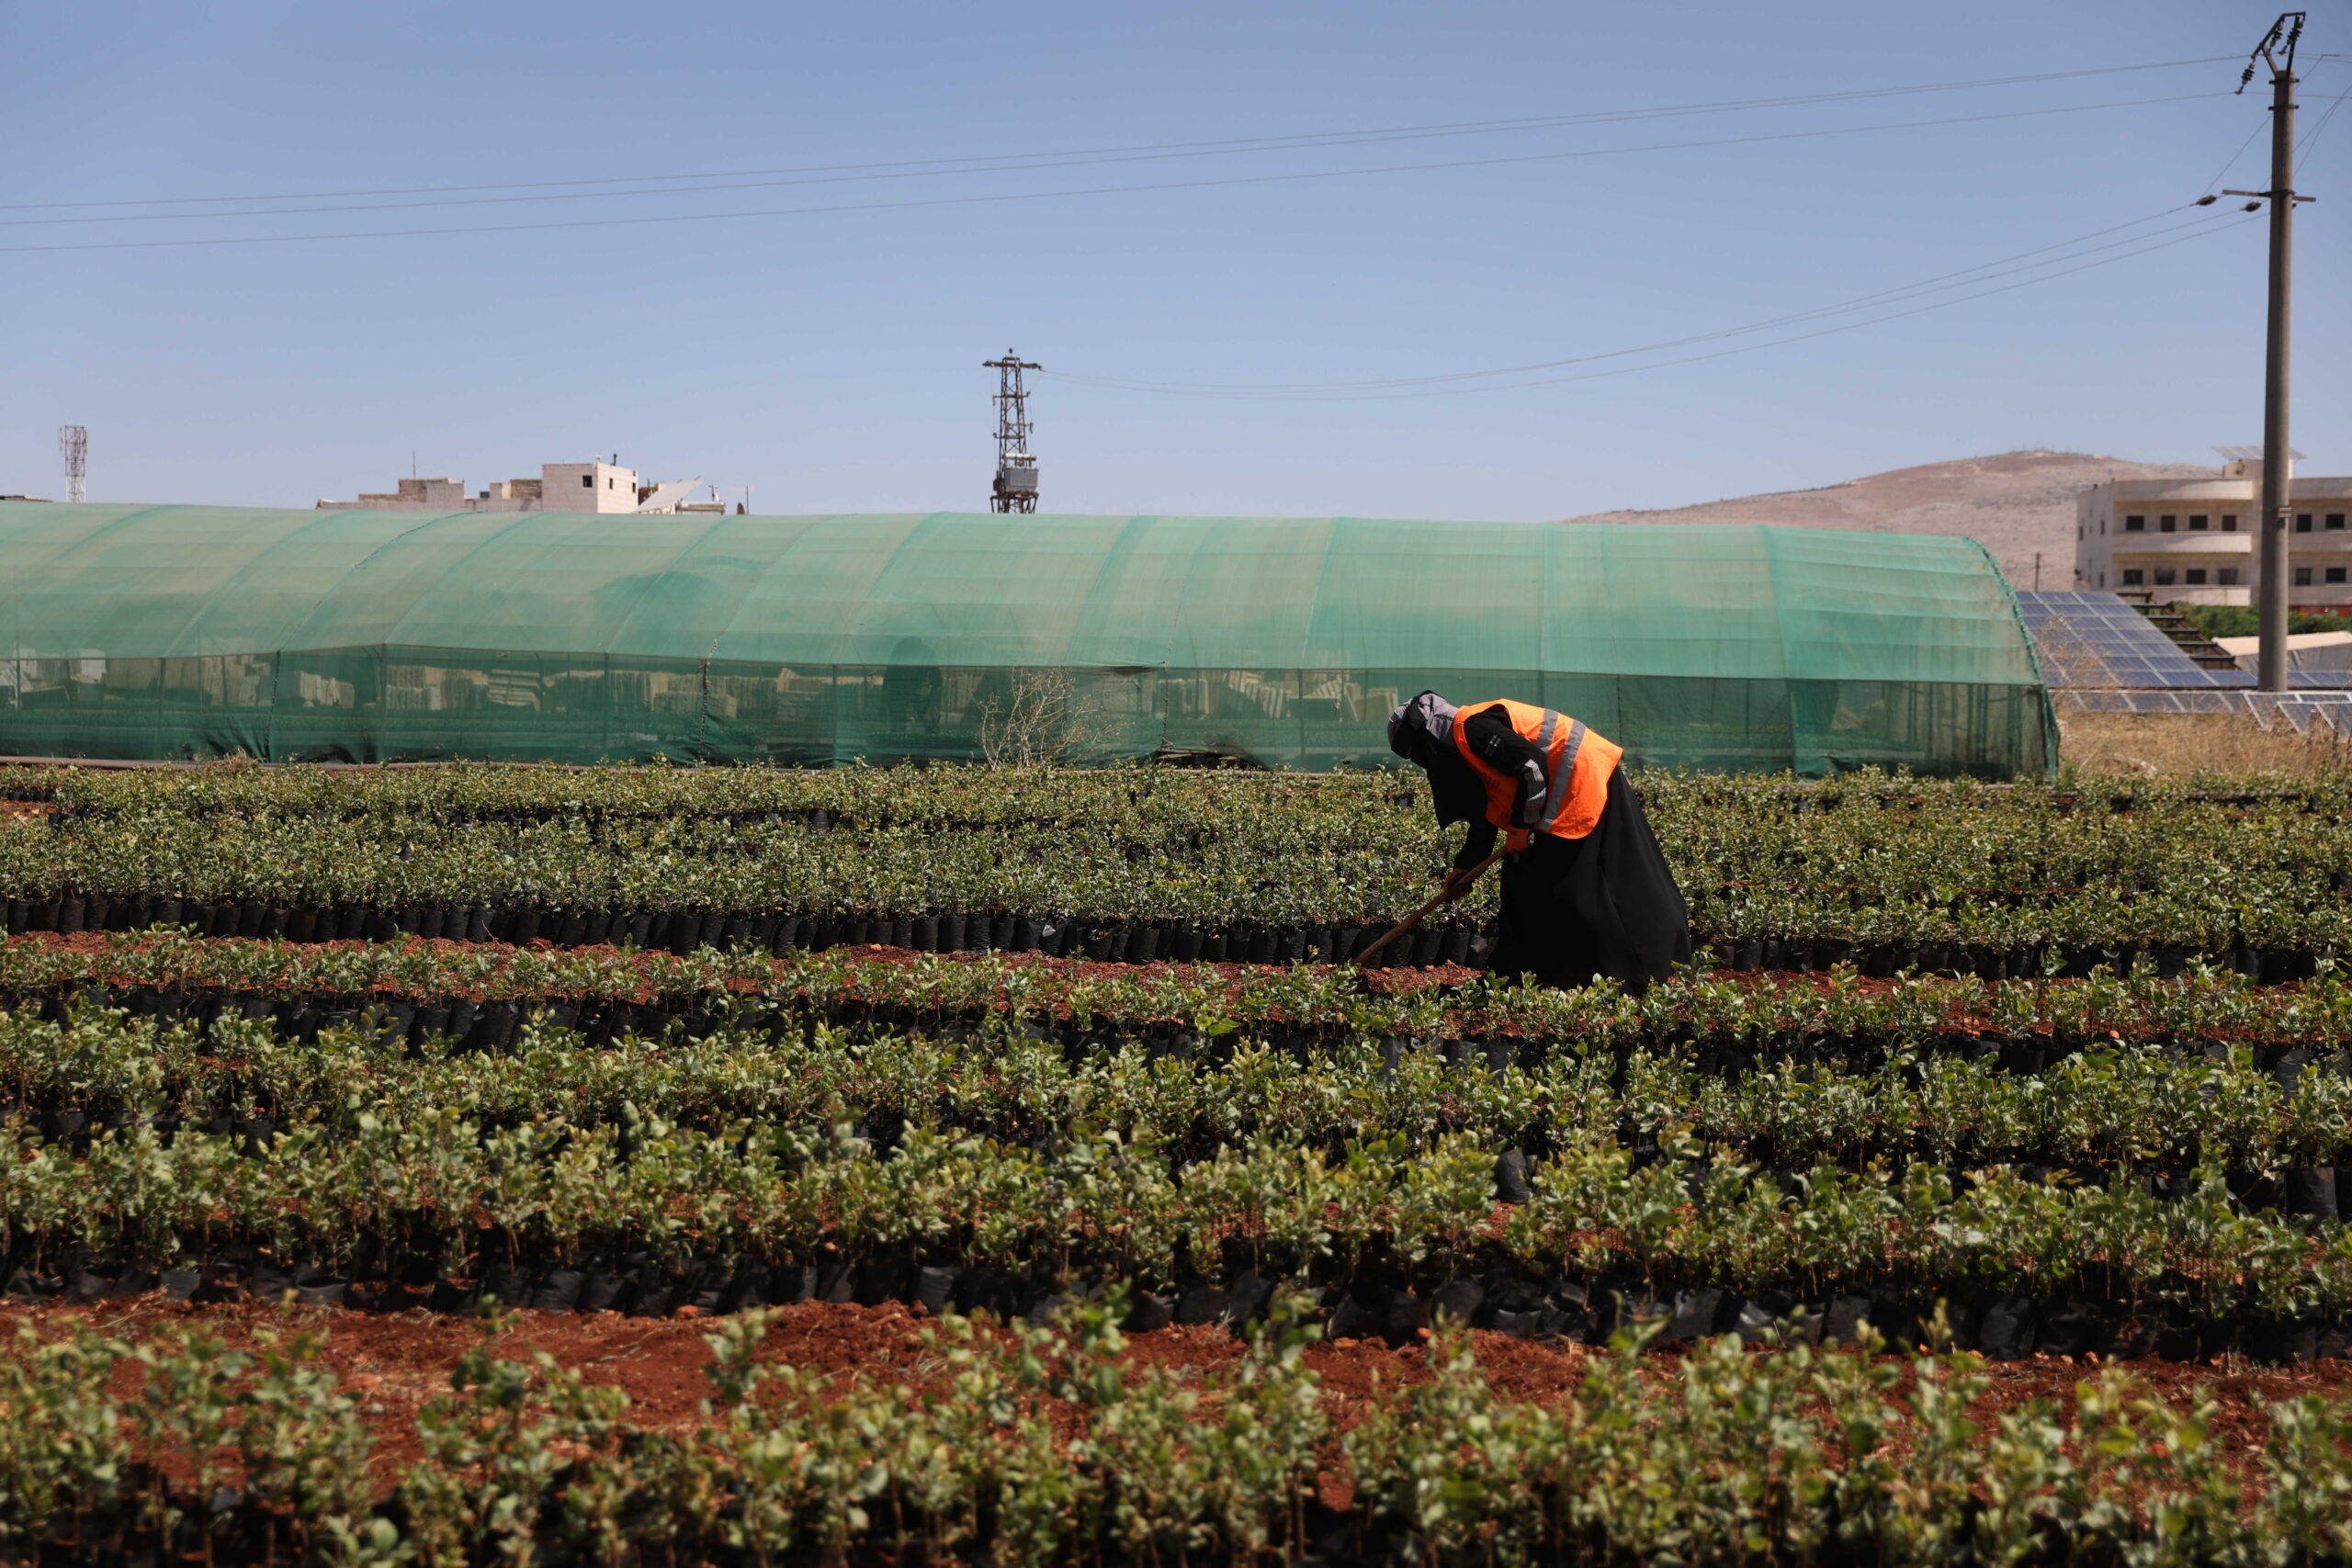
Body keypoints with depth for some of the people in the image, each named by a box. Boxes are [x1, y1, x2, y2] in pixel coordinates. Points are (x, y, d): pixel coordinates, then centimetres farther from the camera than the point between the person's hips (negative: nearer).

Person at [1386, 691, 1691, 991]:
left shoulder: (1472, 727, -16)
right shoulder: (1464, 744, 16)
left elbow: (1532, 766, -25)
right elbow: (1486, 813, 21)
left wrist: (1521, 824, -16)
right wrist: (1464, 866, 18)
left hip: (1585, 781, -11)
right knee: (1525, 876, 12)